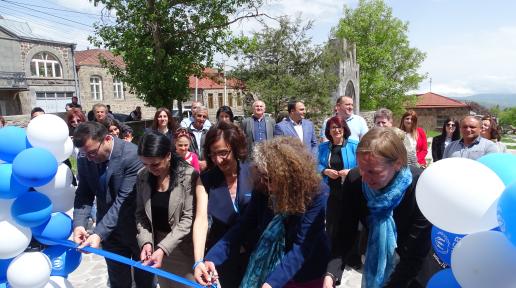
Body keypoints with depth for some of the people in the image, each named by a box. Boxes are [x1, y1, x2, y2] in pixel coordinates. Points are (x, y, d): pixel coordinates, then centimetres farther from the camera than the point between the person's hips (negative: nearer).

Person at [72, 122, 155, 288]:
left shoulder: (132, 155, -26)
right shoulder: (84, 158, -8)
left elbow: (124, 199, -27)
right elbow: (84, 194, -3)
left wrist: (99, 233, -31)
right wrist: (79, 224, -19)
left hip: (136, 227, -4)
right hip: (109, 228, 4)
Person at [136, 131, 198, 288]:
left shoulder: (189, 176, -19)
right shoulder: (142, 176, -3)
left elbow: (188, 219, -19)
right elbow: (141, 214, 2)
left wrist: (163, 248, -24)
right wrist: (146, 241, -12)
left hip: (184, 248, -4)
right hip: (157, 246, 4)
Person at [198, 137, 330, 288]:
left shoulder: (317, 193, -25)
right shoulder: (263, 189, -13)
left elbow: (302, 247, -27)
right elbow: (244, 225, -10)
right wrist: (212, 257, -20)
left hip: (307, 276, -3)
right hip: (268, 268, 4)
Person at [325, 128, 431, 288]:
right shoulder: (354, 180, -24)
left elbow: (416, 253, -27)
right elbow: (346, 233, -19)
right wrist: (331, 273, -33)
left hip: (412, 268, -2)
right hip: (375, 261, 3)